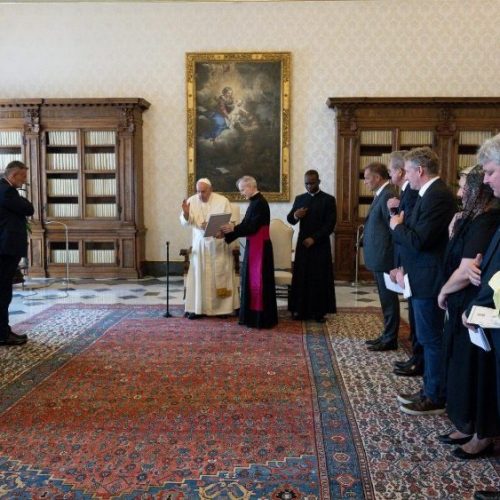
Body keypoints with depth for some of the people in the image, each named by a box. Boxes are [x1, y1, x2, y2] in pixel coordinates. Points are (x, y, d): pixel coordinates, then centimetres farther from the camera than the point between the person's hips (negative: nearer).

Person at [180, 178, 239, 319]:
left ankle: (223, 307, 10)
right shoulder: (191, 201, 0)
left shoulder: (223, 201, -6)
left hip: (219, 243, -1)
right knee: (199, 275, 2)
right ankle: (197, 308, 8)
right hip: (200, 244, 2)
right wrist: (186, 213, -25)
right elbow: (185, 223, -3)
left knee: (220, 274, 2)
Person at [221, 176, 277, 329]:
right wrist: (227, 233, 7)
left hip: (260, 248, -10)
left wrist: (233, 228, -19)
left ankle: (261, 318, 3)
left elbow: (253, 227, -21)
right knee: (252, 281, 14)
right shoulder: (255, 202, 13)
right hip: (254, 246, 10)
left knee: (259, 282, -4)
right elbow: (247, 225, 14)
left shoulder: (260, 203, -16)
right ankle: (252, 316, 22)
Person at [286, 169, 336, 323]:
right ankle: (300, 310, 7)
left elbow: (330, 224, -8)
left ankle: (320, 311, 6)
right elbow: (290, 220, 11)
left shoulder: (328, 199, -1)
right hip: (302, 244, 3)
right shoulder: (299, 199, 11)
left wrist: (314, 238, -14)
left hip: (321, 245, -3)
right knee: (301, 278, 1)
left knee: (320, 279, 0)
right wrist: (295, 216, -12)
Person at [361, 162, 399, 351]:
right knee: (386, 300, 16)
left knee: (389, 300, 1)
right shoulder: (381, 194, 14)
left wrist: (394, 261, -18)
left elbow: (394, 228, -20)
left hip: (384, 258, -10)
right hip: (379, 258, 10)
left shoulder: (388, 195, -17)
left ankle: (390, 340, 11)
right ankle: (387, 335, 26)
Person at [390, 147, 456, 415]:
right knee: (429, 339, 17)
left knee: (432, 339, 1)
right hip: (423, 278, 10)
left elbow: (418, 240, -24)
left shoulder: (437, 196, -20)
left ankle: (435, 399, 13)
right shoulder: (431, 193, 12)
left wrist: (397, 226, -10)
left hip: (428, 280, -10)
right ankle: (430, 390, 29)